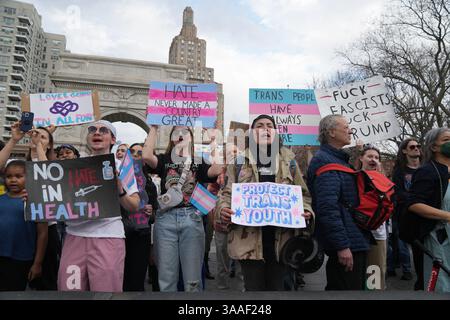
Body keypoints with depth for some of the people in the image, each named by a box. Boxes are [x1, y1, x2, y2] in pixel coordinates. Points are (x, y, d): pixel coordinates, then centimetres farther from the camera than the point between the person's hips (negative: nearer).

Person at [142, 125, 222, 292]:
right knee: (166, 278, 5)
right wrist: (153, 128, -1)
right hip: (166, 218, 0)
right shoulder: (164, 160, 10)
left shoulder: (199, 162, 11)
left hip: (191, 218, 0)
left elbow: (217, 170, -9)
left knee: (192, 279, 3)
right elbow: (146, 156, -11)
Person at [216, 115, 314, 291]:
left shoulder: (288, 160, 11)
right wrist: (223, 209, -15)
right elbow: (227, 193, 6)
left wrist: (306, 210, -7)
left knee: (281, 287, 13)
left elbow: (303, 193, 13)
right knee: (254, 288, 10)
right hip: (249, 239, -1)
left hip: (282, 238, 2)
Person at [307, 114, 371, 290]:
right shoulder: (323, 161, -16)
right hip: (346, 246, -11)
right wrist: (342, 246, -26)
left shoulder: (340, 159, 18)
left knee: (356, 287, 19)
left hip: (356, 242, 11)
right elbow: (328, 208, -25)